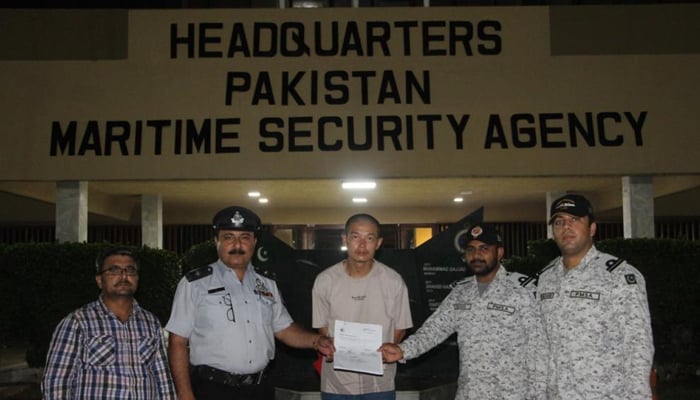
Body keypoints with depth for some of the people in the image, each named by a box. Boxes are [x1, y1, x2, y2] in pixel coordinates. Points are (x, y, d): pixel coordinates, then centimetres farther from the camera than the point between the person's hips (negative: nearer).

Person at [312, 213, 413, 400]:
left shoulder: (393, 281, -6)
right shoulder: (325, 281, -5)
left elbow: (400, 329, 3)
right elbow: (323, 329, 5)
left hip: (380, 384, 0)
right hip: (336, 384, 1)